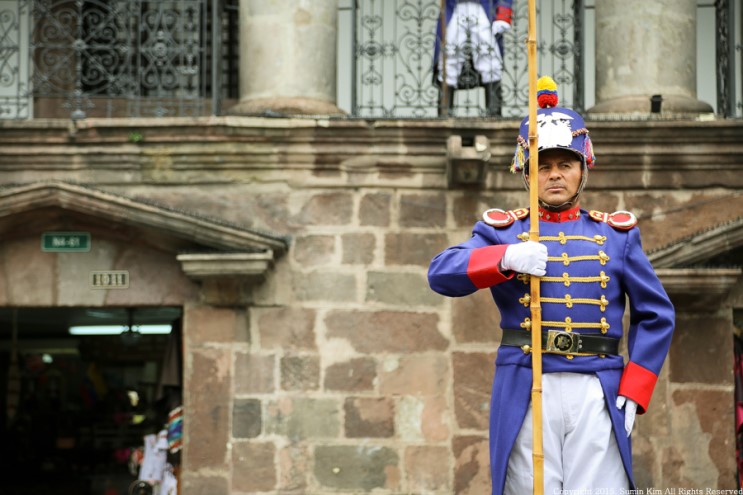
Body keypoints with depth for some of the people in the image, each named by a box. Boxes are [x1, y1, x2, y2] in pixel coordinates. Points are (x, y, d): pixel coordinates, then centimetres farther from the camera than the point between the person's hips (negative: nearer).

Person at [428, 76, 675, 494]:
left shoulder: (617, 234, 15)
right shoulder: (502, 231, 11)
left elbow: (656, 316, 14)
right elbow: (442, 274, -5)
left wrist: (634, 391, 2)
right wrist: (506, 257, -23)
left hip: (597, 394, 1)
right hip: (525, 394, 0)